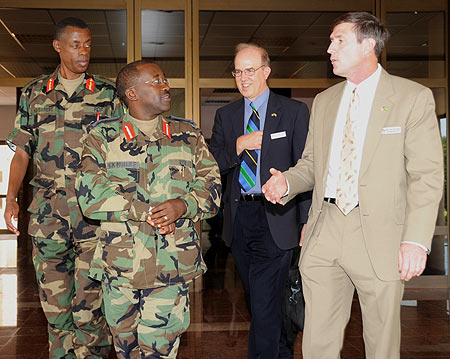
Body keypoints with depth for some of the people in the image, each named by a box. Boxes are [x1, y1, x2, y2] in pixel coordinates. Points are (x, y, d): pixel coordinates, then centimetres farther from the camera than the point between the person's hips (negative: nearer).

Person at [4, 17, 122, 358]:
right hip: (47, 213, 2)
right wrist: (11, 199, 2)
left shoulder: (108, 93, 7)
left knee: (89, 308, -5)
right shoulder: (34, 93, 13)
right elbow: (21, 152, 14)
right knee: (54, 305, 8)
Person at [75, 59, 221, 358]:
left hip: (173, 264, 0)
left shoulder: (188, 134, 12)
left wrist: (183, 205, -16)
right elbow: (90, 194, -7)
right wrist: (148, 212, -14)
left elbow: (211, 184, 6)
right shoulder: (103, 136, 5)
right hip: (120, 263, 0)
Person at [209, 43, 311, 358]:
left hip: (274, 219, -5)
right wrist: (239, 145, -12)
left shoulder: (294, 112, 1)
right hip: (238, 217, 5)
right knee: (256, 301, 16)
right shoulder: (226, 115, 12)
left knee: (264, 306, -9)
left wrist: (307, 221, -9)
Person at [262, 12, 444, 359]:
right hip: (325, 230, 5)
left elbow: (427, 175, -7)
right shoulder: (324, 101, 16)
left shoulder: (413, 97, -2)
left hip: (379, 234, -4)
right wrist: (286, 182, -1)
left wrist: (416, 240, -17)